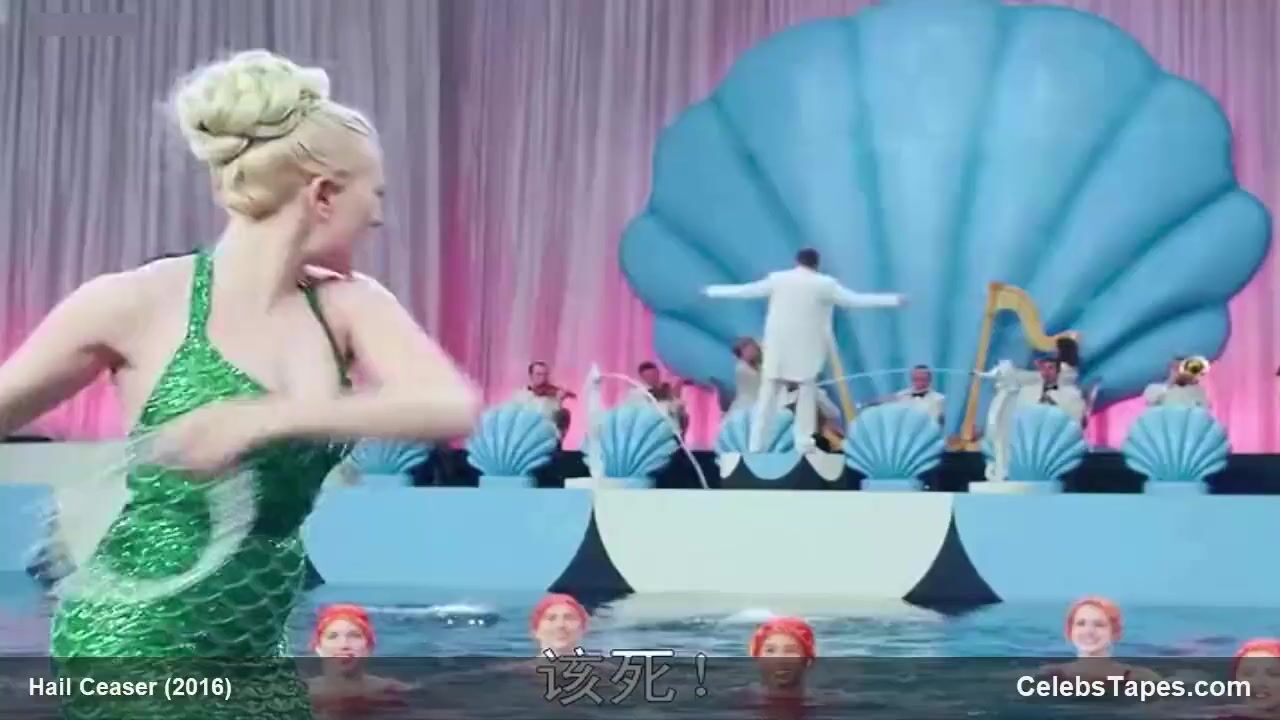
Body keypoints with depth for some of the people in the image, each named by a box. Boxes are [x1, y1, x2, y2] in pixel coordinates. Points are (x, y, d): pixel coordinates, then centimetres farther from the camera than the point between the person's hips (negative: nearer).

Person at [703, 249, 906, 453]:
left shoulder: (777, 279, 0)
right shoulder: (825, 284, -6)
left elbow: (745, 290, 6)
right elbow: (854, 300, -6)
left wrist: (712, 291, 19)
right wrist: (894, 300, 1)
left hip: (778, 348, 2)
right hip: (807, 349, -2)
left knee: (767, 395, 7)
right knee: (807, 394, 8)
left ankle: (755, 444, 4)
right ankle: (804, 442, 2)